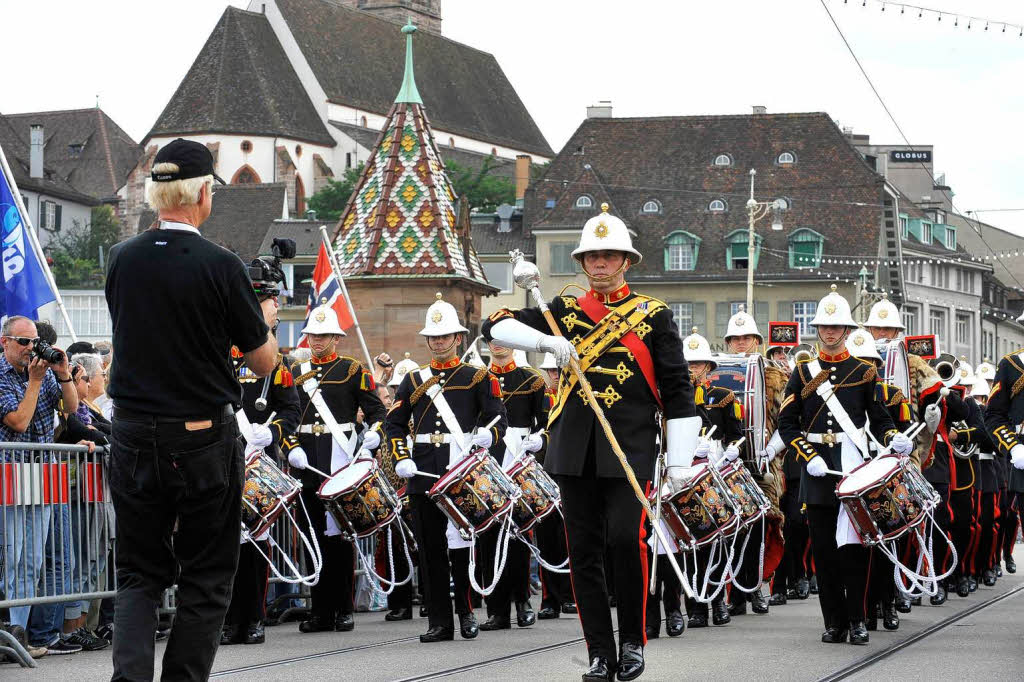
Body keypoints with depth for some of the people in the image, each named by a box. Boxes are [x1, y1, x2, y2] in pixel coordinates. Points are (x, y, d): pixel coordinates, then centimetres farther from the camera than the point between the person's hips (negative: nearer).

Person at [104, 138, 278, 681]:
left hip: (133, 435, 4)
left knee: (139, 575, 12)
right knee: (206, 580, 9)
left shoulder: (121, 260, 0)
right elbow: (264, 362, -5)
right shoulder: (220, 267, -13)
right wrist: (265, 320, 15)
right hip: (204, 439, -4)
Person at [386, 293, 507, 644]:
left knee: (461, 545, -3)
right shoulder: (413, 380, 15)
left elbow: (498, 418, 1)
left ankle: (466, 613, 12)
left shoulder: (478, 377, 6)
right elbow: (394, 424, 14)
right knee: (430, 548, 2)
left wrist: (487, 435, -21)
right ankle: (439, 622, 7)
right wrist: (401, 459, -1)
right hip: (423, 473, 3)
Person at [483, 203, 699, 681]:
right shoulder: (565, 312, 12)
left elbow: (678, 391, 5)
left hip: (631, 448, -3)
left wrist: (679, 460, -1)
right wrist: (544, 340, -14)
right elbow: (496, 326, 5)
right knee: (584, 550, 2)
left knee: (625, 537, -17)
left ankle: (632, 640, 0)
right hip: (575, 450, 3)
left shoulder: (653, 316, 6)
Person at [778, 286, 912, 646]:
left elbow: (880, 418, 9)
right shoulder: (803, 372, 9)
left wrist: (893, 440, -12)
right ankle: (834, 622, 7)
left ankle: (857, 620, -1)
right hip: (817, 469, 1)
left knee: (853, 542, -6)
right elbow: (786, 422, 6)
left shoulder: (864, 371, 8)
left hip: (854, 465, -1)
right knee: (823, 546, 1)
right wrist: (809, 455, -8)